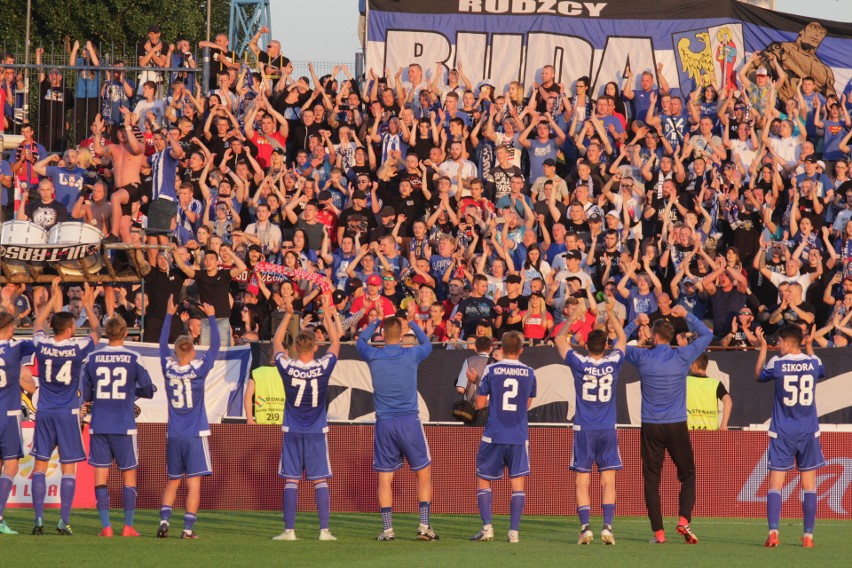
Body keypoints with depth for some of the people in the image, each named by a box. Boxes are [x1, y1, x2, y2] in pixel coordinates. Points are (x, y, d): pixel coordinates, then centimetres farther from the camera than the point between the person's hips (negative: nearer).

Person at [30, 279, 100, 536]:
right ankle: (64, 521, -4)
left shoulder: (42, 346, -4)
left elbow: (37, 324, 19)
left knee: (40, 466, 5)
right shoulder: (78, 349, -10)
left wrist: (53, 298, 25)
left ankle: (38, 519, -1)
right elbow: (97, 332, 11)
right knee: (68, 469, 2)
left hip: (44, 413, 2)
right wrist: (88, 306, 21)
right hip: (68, 414, -2)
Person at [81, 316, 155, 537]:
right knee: (129, 474, 10)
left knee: (100, 475, 3)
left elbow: (85, 395, 3)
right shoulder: (134, 359, -5)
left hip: (99, 425, 1)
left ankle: (106, 526, -4)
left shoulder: (92, 359, 0)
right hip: (124, 425, -1)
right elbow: (148, 390, 0)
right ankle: (128, 526, 9)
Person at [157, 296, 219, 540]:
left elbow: (162, 344, 13)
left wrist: (169, 315, 19)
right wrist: (211, 317, 6)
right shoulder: (198, 370, -11)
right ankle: (188, 527, -5)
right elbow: (215, 345, -3)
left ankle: (164, 519, -2)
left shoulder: (168, 369, -3)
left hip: (174, 437, 3)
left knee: (173, 481, 14)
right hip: (196, 436, -3)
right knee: (194, 483, 0)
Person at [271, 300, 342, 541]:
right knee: (320, 481, 2)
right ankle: (324, 530, -2)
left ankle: (289, 530, -2)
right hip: (317, 432, 0)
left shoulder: (287, 367, -9)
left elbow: (276, 342, 9)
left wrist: (287, 316, 15)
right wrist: (328, 315, 14)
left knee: (291, 481, 1)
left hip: (292, 431, 0)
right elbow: (336, 341, 7)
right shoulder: (323, 367, -10)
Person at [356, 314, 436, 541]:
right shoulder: (411, 355, -3)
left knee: (385, 477, 5)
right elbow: (427, 344, 21)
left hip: (384, 423, 1)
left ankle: (387, 529, 0)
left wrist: (375, 322, 35)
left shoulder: (373, 356, -2)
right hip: (410, 421, -1)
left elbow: (360, 341, 22)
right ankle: (424, 525, 2)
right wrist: (412, 323, 33)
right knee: (423, 472, 9)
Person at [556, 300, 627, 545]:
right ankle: (607, 527, -9)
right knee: (608, 481, 2)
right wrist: (611, 313, 24)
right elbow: (622, 338, 16)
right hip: (608, 430, 1)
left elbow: (560, 339, 9)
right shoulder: (613, 363, -3)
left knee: (582, 482, 3)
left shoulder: (579, 364, -7)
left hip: (583, 431, -1)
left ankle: (585, 527, -7)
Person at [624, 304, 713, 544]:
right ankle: (684, 519, -11)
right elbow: (706, 335, 12)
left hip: (650, 427, 0)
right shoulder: (682, 356, -2)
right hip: (677, 426, 0)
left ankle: (658, 531, -2)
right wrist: (687, 315, 19)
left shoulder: (643, 357, -3)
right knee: (687, 476, 10)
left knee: (651, 479, 4)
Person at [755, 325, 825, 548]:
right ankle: (808, 535, 4)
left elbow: (758, 376, 13)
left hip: (782, 432, -2)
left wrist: (763, 347, 20)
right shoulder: (813, 363, -1)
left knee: (775, 483, 0)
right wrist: (810, 346, 31)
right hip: (809, 431, 2)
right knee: (809, 484, 6)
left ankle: (773, 532, -12)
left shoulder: (777, 364, -7)